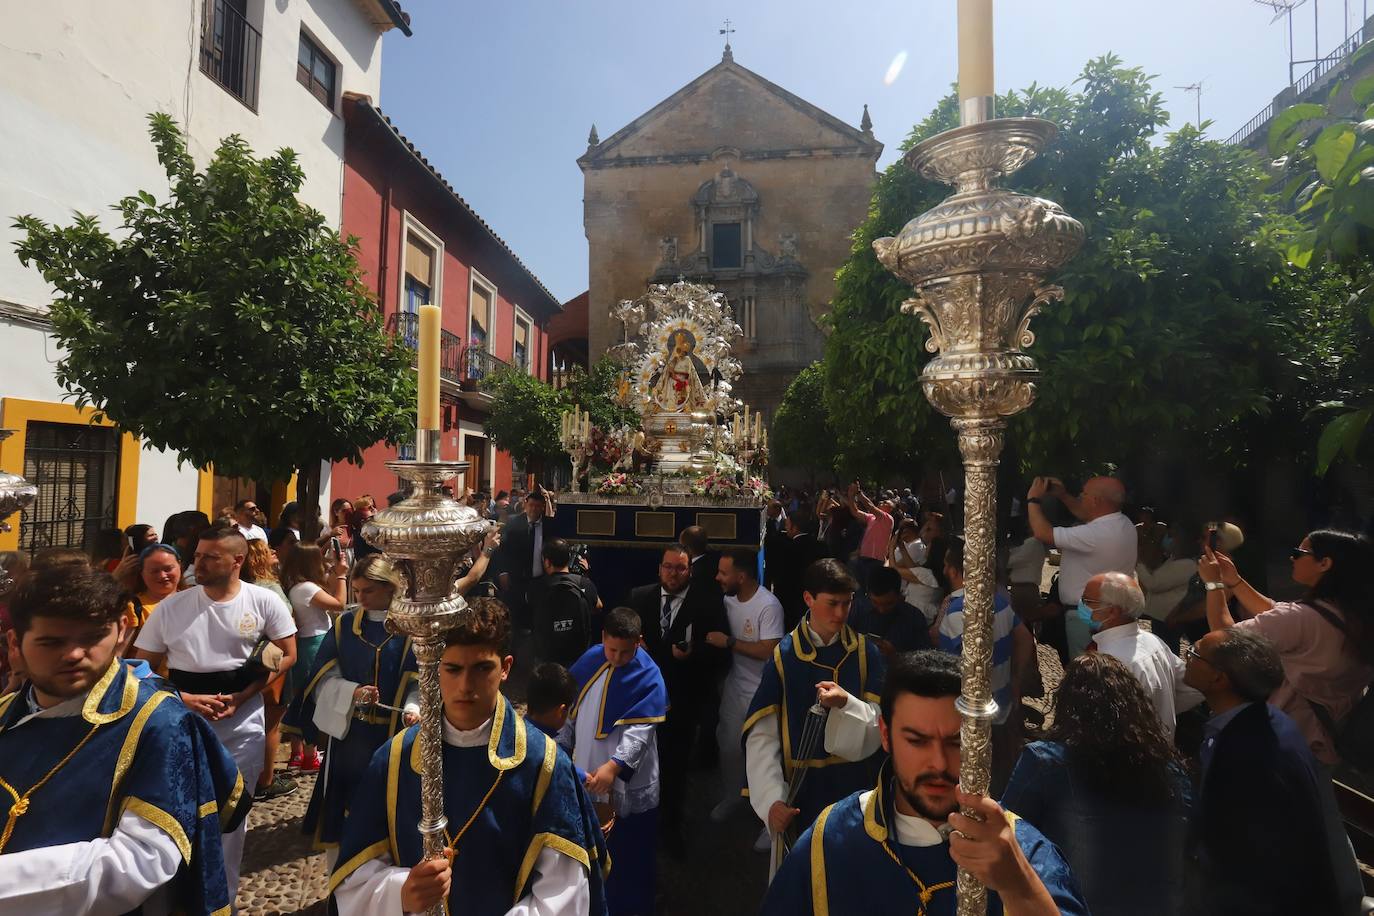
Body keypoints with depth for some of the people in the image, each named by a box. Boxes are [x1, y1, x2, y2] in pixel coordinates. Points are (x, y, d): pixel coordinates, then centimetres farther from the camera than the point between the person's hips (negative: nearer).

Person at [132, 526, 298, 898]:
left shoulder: (264, 602, -9)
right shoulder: (172, 606, -5)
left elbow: (287, 655, -3)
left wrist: (240, 697, -12)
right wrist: (183, 699, -14)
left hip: (242, 721, -1)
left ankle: (223, 896, 33)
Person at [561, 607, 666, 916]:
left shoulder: (648, 676, -17)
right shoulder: (589, 661, -4)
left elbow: (641, 729, -24)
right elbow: (569, 711, 7)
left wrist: (613, 766, -35)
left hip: (629, 784, -4)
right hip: (586, 775, 5)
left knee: (630, 853, 10)